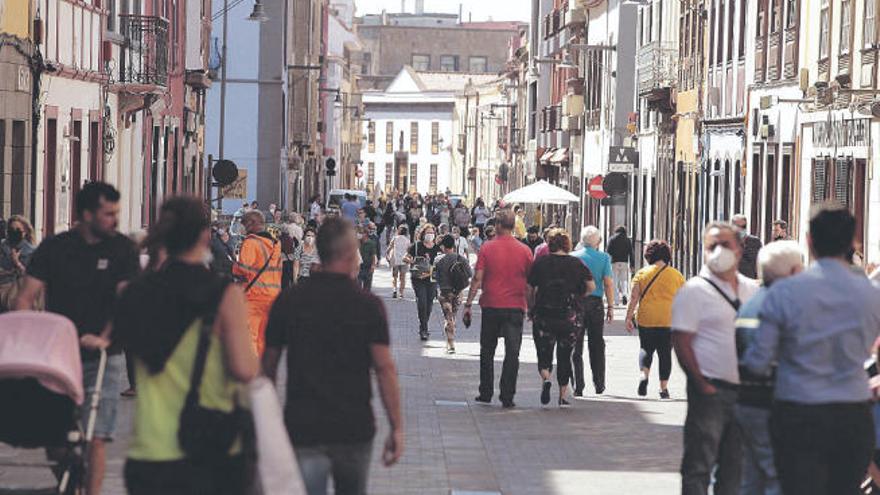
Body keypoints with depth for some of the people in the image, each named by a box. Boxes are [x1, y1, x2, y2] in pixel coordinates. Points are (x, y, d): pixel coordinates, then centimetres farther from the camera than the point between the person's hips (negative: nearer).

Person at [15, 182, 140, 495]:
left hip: (102, 358, -1)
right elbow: (26, 298, -1)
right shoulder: (53, 249, 3)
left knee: (95, 436, -7)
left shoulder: (123, 249, 1)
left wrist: (104, 338, -23)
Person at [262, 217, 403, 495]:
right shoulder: (368, 305, -5)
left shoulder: (288, 301, 0)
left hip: (302, 427, 0)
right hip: (355, 428, 0)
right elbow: (384, 368, -10)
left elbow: (268, 365, 5)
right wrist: (397, 428, -5)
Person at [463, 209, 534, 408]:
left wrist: (468, 304, 0)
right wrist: (531, 306, 14)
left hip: (491, 305, 0)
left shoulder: (487, 248, -4)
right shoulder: (524, 251, -1)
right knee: (512, 353, 1)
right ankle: (507, 397, -3)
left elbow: (478, 278, -6)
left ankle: (486, 393, 18)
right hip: (515, 307, 0)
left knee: (487, 351, 14)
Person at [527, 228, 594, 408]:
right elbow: (591, 286, -3)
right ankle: (563, 396, 11)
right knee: (564, 356, 11)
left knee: (544, 354, 8)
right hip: (569, 317, 1)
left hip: (543, 315, -1)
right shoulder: (576, 263, 2)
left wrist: (531, 309, 12)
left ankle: (546, 378, -22)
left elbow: (530, 289, -2)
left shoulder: (540, 263, -1)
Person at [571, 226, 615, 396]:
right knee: (597, 345, 13)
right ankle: (599, 384, 17)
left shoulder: (573, 257, 3)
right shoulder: (603, 258, 1)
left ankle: (578, 386, -2)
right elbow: (608, 283, -4)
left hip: (575, 303, 0)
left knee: (576, 347, 3)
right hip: (595, 303, 0)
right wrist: (611, 307, 1)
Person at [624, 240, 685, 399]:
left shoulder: (642, 273, 1)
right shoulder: (676, 275, 3)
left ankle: (644, 375, -9)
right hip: (669, 320, 0)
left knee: (646, 348, 15)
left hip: (646, 319, 0)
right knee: (665, 353, 6)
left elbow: (634, 298, -3)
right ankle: (664, 387, 6)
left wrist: (629, 317, -1)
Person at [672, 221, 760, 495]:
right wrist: (702, 386, -15)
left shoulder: (753, 290, 12)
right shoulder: (694, 291, -6)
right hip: (711, 390, -6)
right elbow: (681, 342, -11)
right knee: (699, 465, -3)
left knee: (735, 466, 12)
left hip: (745, 391, 6)